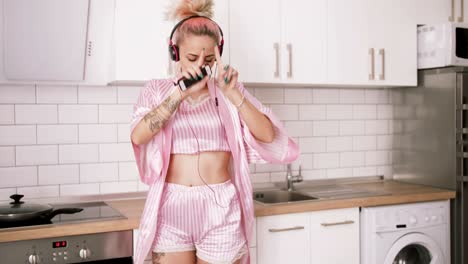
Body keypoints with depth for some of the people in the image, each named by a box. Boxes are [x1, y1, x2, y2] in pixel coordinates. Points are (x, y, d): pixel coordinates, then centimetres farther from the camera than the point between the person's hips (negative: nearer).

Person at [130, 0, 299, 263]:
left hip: (220, 210, 0)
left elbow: (267, 135, -7)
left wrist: (231, 93, -18)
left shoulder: (229, 89, 4)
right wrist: (181, 93, -21)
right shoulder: (157, 89, 4)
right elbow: (138, 136, -13)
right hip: (171, 209, 0)